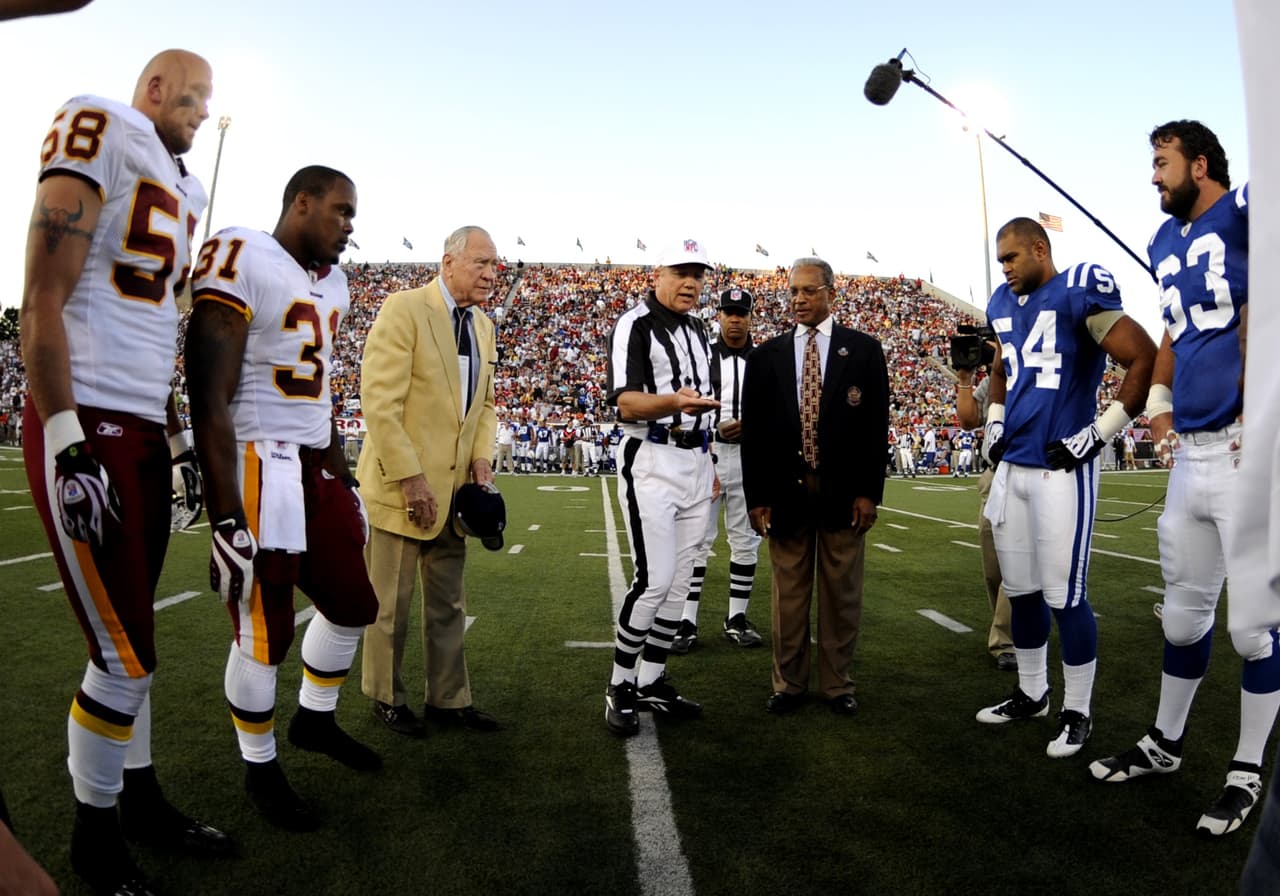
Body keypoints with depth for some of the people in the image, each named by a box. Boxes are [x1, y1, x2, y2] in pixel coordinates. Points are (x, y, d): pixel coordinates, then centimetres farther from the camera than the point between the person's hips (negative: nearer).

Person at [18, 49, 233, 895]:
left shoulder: (183, 189, 19)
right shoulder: (97, 135, -6)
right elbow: (43, 301, -13)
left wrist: (177, 438, 21)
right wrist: (67, 442, -17)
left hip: (146, 429, 8)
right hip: (86, 426, -8)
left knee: (130, 642, 15)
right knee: (125, 655, -3)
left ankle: (141, 798, 29)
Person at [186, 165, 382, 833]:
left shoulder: (332, 281, 13)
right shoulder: (241, 261, -14)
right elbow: (210, 402, -18)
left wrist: (344, 478, 24)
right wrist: (227, 517, -21)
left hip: (317, 468, 9)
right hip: (260, 465, -8)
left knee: (353, 603, 16)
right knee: (264, 631, 1)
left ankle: (315, 719, 40)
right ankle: (260, 769, 23)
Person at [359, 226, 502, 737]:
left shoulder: (483, 326, 10)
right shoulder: (404, 309, -13)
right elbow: (379, 402, -18)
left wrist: (480, 458, 0)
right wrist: (410, 477, -21)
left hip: (454, 486, 7)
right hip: (401, 482, -7)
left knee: (448, 605, 15)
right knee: (391, 603, 8)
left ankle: (448, 700, 27)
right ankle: (387, 699, 27)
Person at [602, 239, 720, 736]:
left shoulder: (699, 330, 17)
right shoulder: (634, 325, -8)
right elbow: (626, 404, -19)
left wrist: (709, 465, 19)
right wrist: (672, 402, -38)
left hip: (696, 463, 8)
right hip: (652, 462, -8)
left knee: (679, 580, 9)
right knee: (654, 580, -12)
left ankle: (651, 682, 21)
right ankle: (620, 686, 6)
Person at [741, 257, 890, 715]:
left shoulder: (863, 350, 3)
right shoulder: (765, 356, 7)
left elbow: (876, 425, 1)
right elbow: (753, 431, 5)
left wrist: (868, 491, -5)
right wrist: (756, 496, -1)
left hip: (844, 493, -1)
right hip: (786, 492, 1)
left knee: (842, 594, 8)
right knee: (788, 595, 8)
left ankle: (837, 684, 23)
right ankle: (788, 683, 22)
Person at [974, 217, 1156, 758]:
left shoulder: (1079, 294, -10)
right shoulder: (1004, 305, 14)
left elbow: (1146, 361, -13)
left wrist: (1099, 433, -13)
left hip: (1061, 467, -7)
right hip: (1011, 467, 8)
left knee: (1063, 595, -1)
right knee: (1021, 590, 15)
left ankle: (1077, 713, 15)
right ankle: (1031, 694, 30)